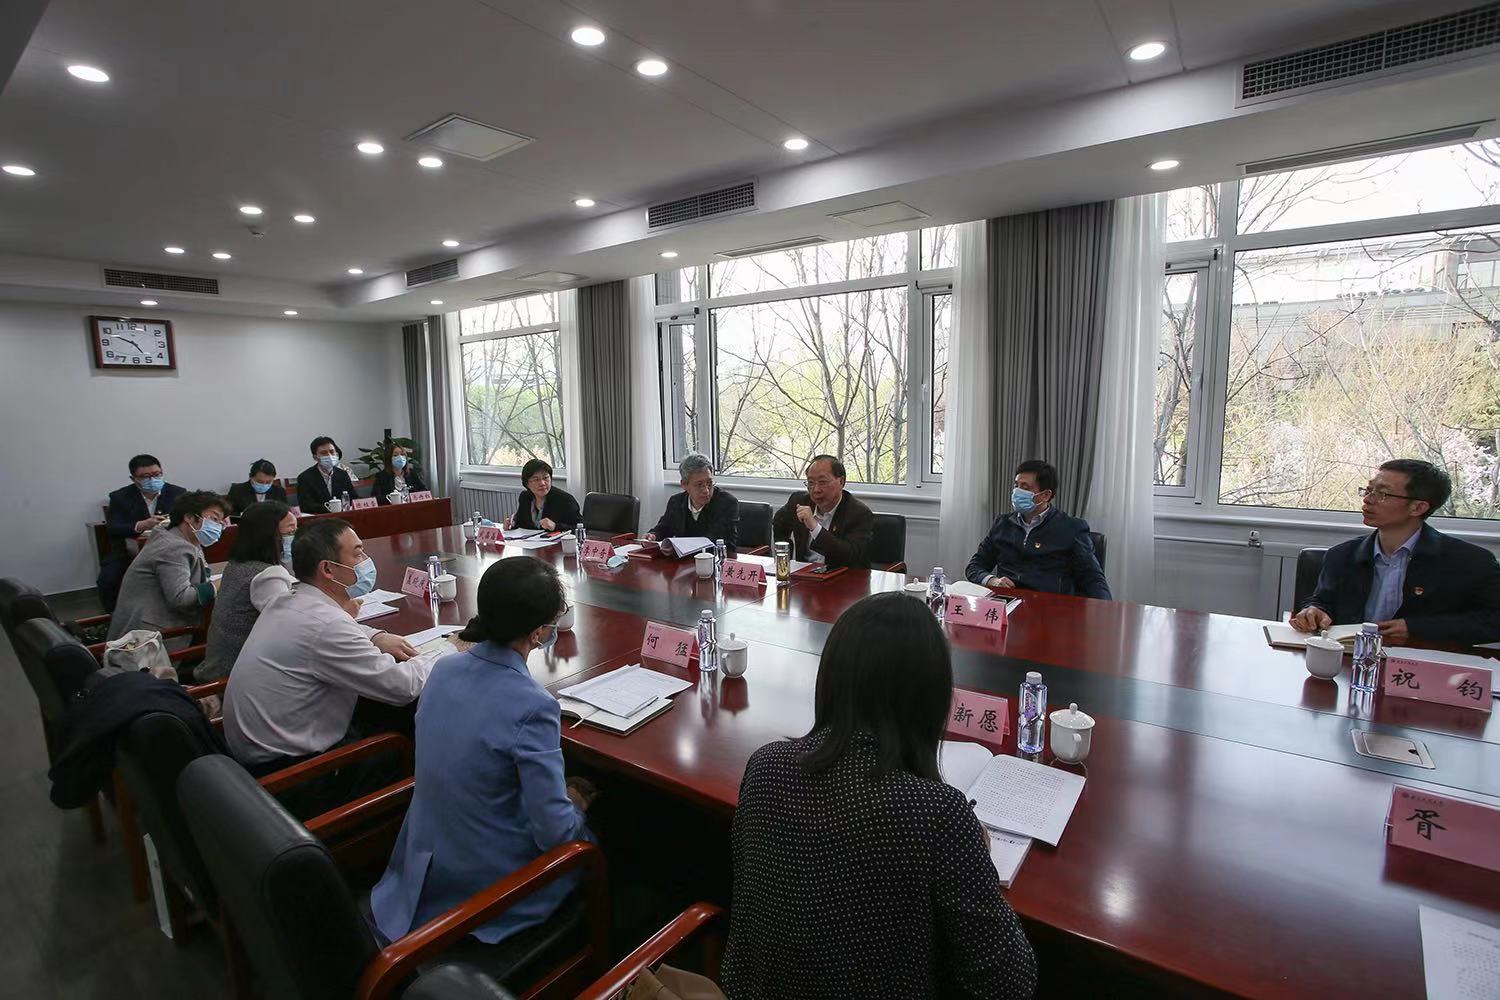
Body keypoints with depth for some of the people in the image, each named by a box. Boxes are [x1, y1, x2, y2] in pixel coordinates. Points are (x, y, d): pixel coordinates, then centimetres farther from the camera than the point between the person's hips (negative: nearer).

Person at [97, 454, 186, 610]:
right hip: (128, 553, 0)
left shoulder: (178, 493, 4)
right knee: (108, 580, -25)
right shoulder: (120, 497, 2)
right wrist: (141, 526, -29)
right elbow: (111, 529, -9)